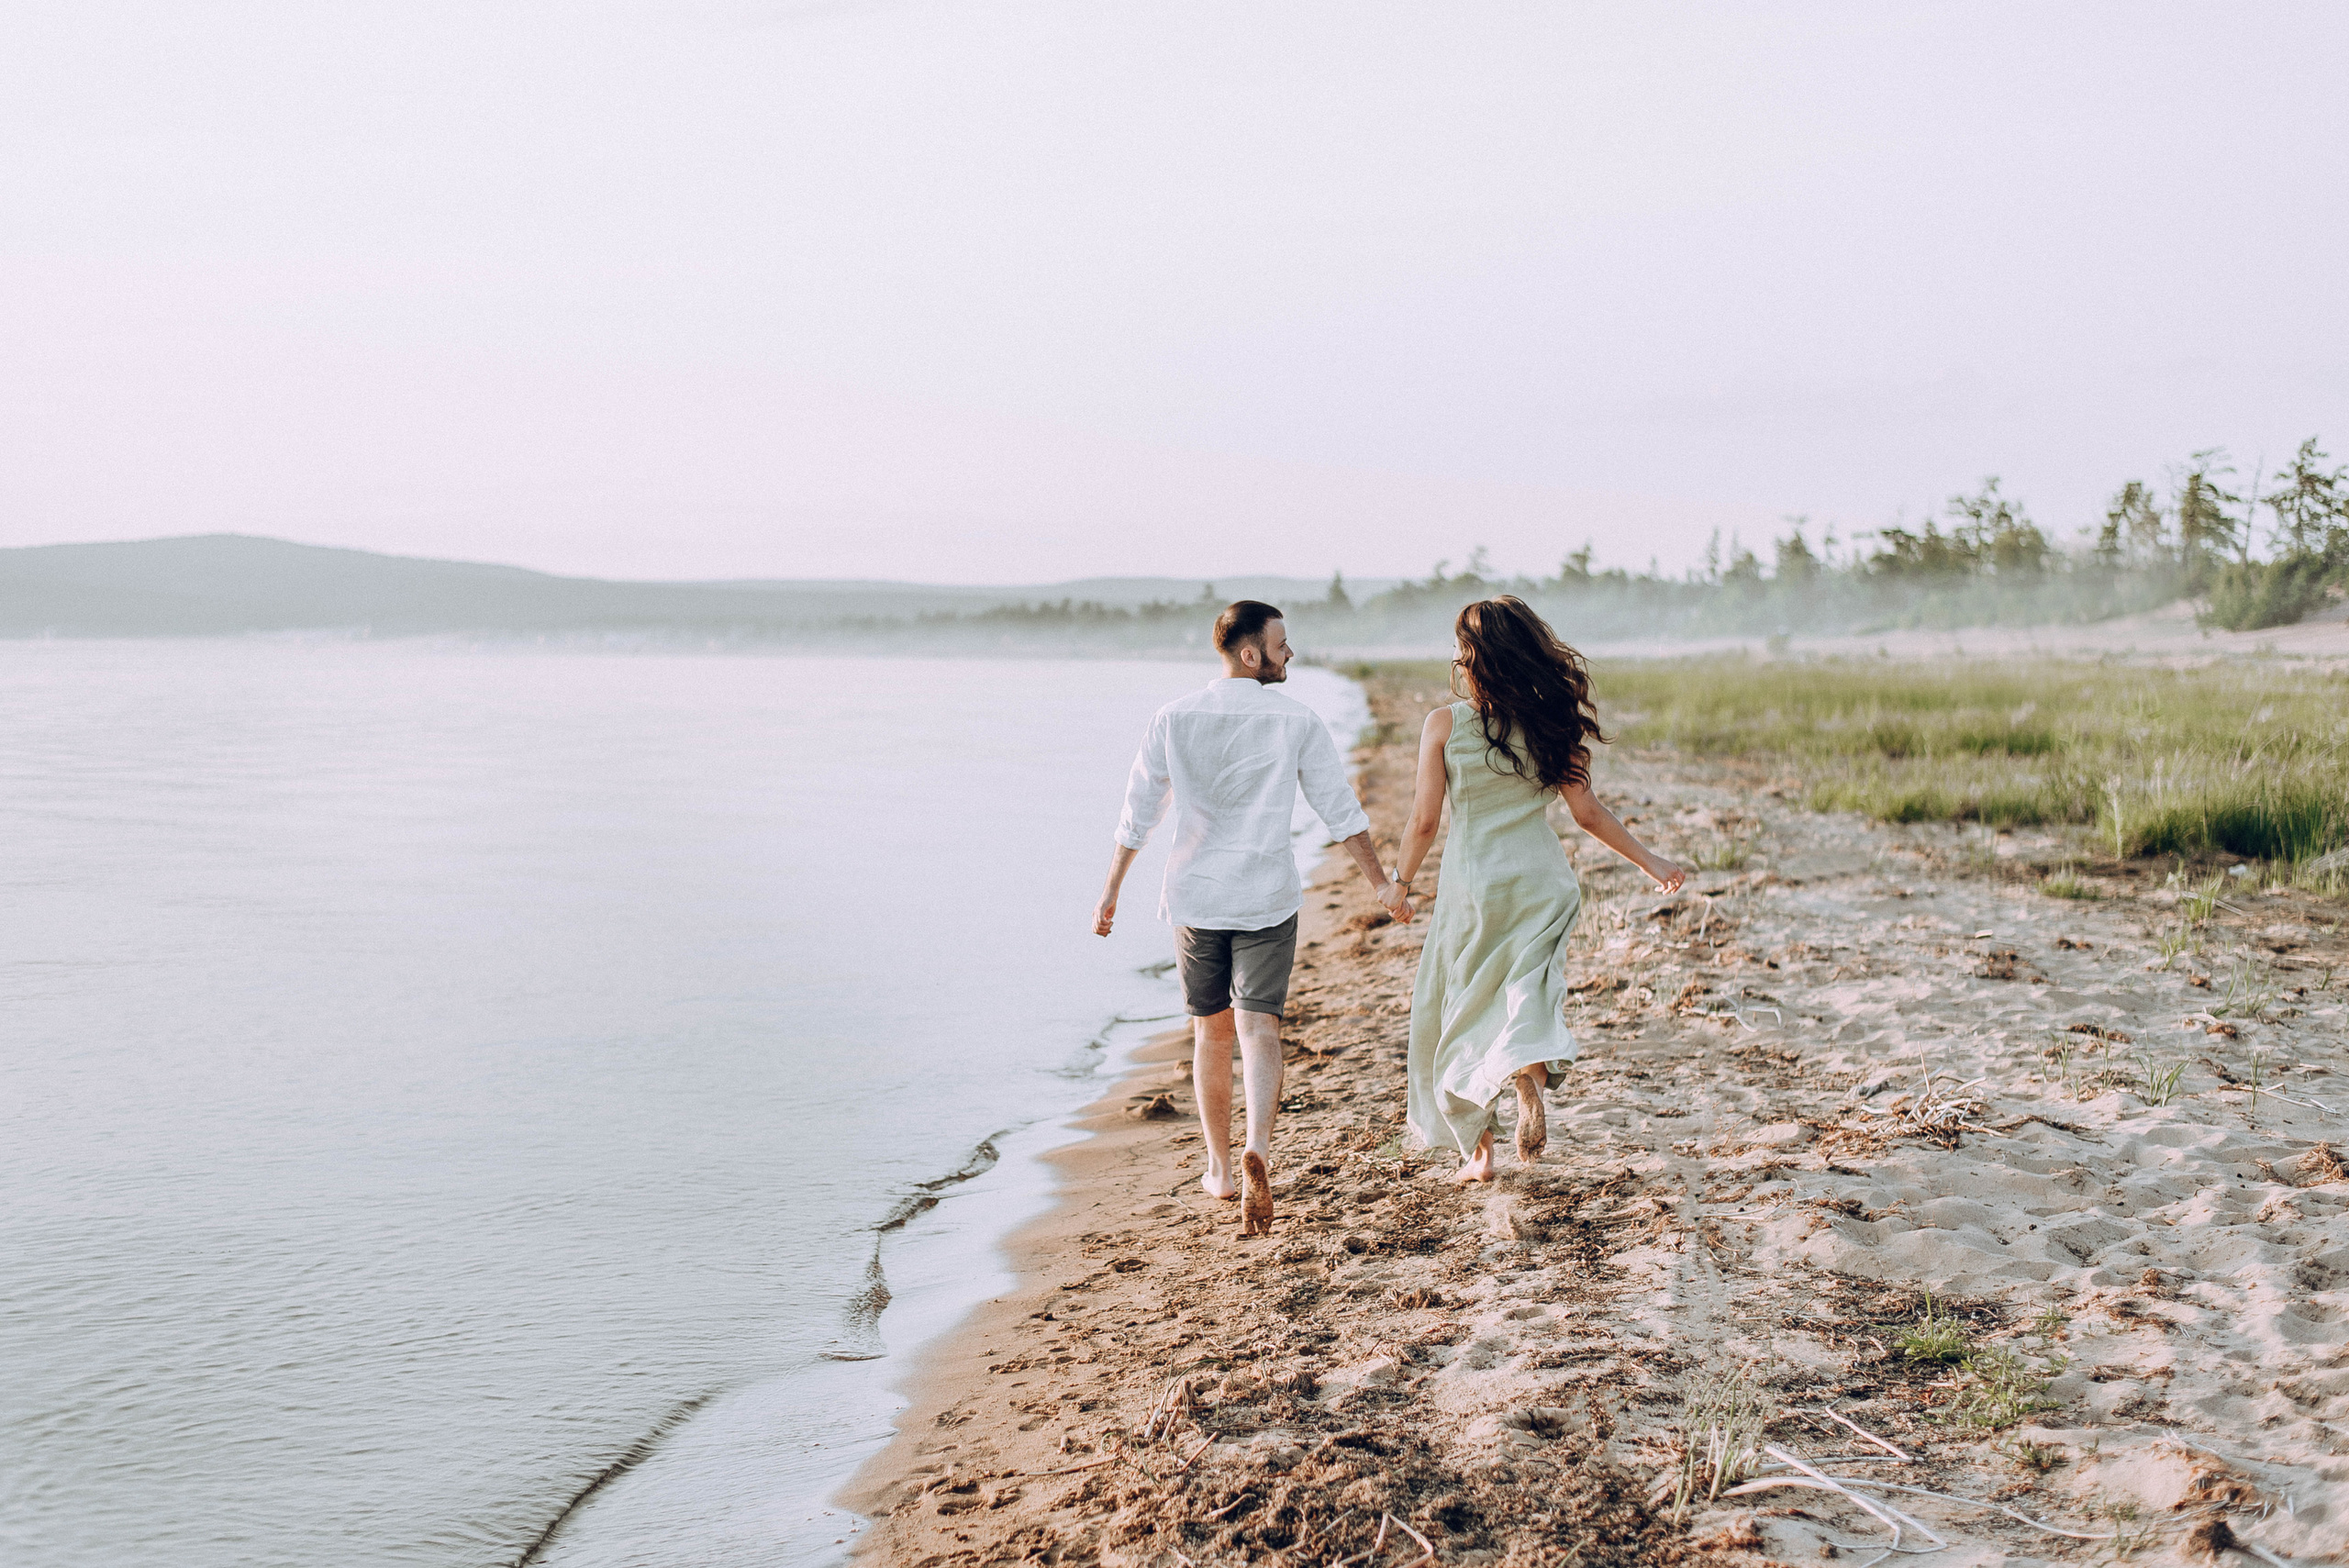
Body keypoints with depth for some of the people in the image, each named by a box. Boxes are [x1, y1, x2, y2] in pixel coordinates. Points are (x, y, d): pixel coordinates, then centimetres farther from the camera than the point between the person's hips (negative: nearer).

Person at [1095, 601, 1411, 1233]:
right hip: (1267, 897, -2)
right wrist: (1381, 883, 8)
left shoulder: (1174, 719, -1)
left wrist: (1111, 892, 12)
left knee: (1211, 1033, 15)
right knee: (1258, 1027, -4)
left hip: (1195, 897, 2)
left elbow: (1137, 812, 3)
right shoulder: (1295, 721, -5)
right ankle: (1257, 1149, -27)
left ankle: (1221, 1169, 26)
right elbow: (1341, 811, -1)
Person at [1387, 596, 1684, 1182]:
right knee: (1528, 996, 8)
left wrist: (1400, 882, 8)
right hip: (1543, 881, 2)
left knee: (1464, 1009, 12)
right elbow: (1588, 811, 0)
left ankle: (1479, 1151, 15)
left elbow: (1424, 820, -7)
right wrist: (1649, 860, 10)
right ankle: (1530, 1072, -27)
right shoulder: (1550, 722, -1)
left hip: (1473, 885, -2)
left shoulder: (1445, 724, -8)